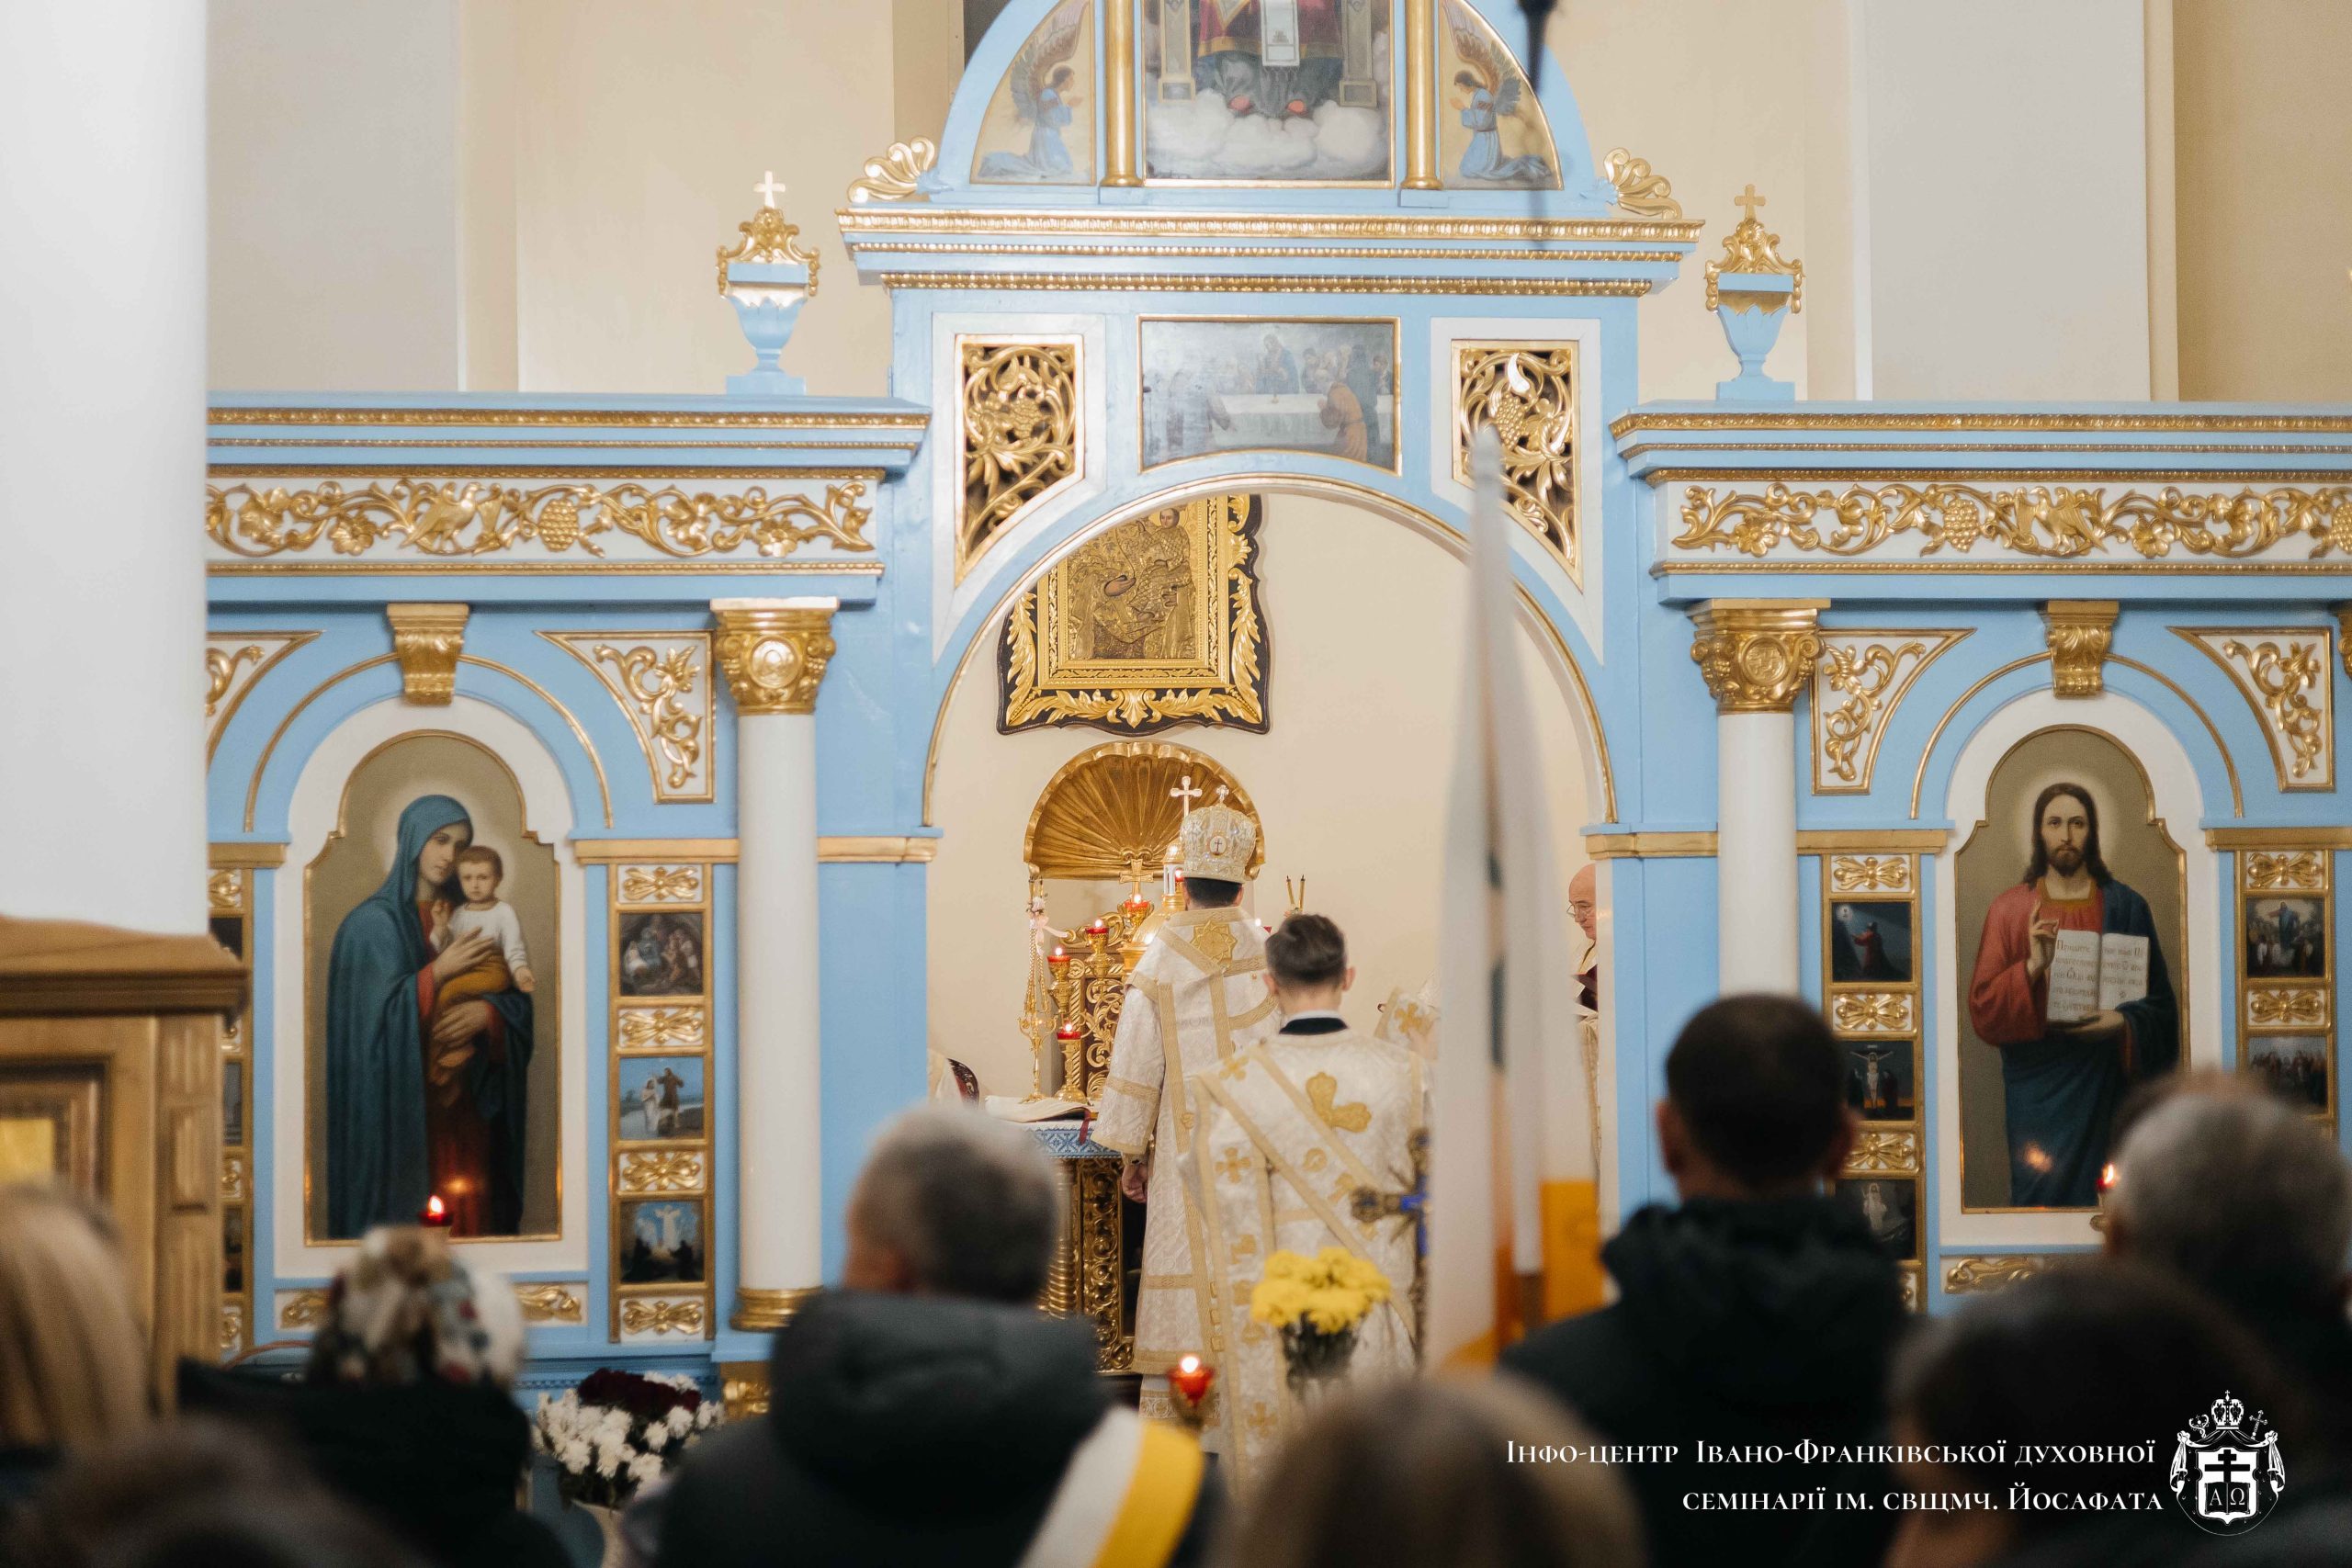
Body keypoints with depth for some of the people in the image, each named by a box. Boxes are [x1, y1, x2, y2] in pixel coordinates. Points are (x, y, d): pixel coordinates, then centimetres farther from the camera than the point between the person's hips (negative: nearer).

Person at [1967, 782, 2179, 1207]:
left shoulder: (2125, 907, 3)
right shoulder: (2010, 910, 2)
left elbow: (2158, 1002, 4)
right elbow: (1983, 1005, -3)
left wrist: (2122, 1023, -15)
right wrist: (2032, 967, -18)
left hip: (2104, 1082, 0)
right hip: (2037, 1080, 0)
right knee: (2039, 1198, -1)